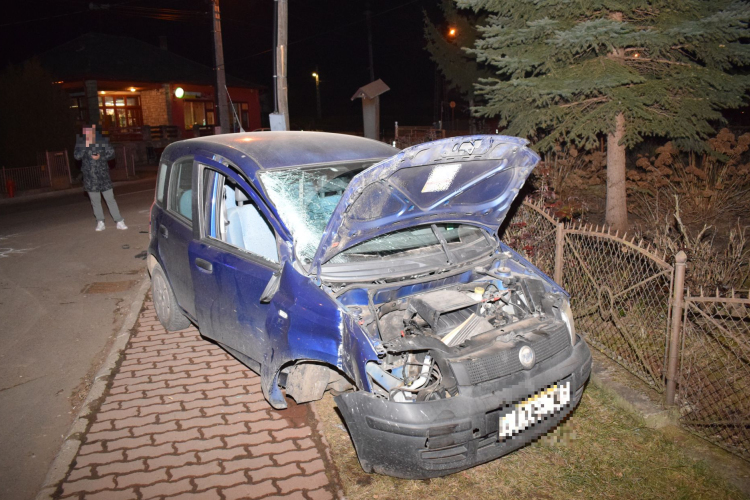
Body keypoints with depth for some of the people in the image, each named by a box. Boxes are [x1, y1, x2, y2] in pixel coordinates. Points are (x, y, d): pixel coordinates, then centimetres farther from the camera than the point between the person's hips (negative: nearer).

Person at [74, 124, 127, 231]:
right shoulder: (80, 141, 1)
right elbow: (76, 156, -9)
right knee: (95, 201, 9)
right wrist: (86, 145, -20)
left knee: (110, 199, -1)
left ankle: (119, 222, 3)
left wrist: (101, 157, -14)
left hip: (103, 175, -1)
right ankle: (100, 222, 21)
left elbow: (112, 153, 4)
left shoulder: (102, 140, -2)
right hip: (89, 177, 2)